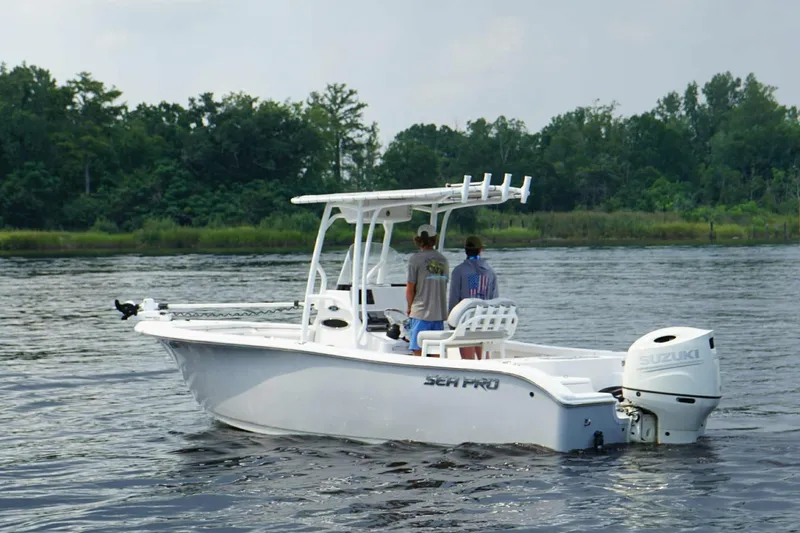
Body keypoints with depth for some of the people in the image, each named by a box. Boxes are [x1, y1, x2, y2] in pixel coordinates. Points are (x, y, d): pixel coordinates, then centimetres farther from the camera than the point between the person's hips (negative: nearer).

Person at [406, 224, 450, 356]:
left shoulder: (416, 259, -7)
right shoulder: (443, 260, 9)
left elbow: (410, 288, -8)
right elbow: (445, 286, 12)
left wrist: (410, 307, 7)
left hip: (420, 313, -5)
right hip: (439, 312, 5)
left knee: (419, 351, -2)